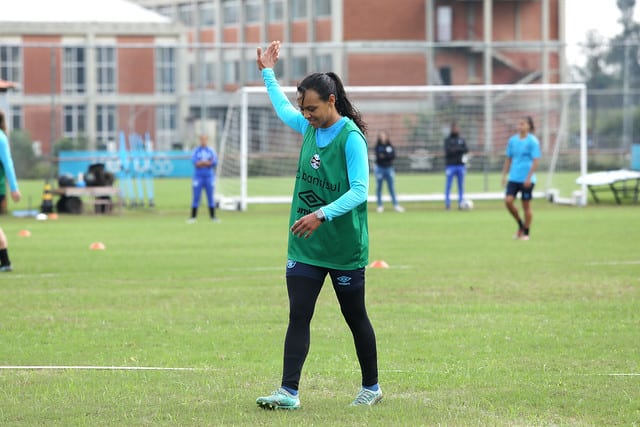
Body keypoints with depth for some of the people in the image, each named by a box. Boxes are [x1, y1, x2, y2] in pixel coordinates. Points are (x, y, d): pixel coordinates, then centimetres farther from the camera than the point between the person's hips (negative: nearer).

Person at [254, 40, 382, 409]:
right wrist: (268, 73, 33)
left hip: (345, 249, -6)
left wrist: (322, 215, -35)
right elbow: (283, 108, 28)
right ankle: (289, 392, -7)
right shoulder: (309, 126, 4)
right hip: (305, 245, 6)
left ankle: (371, 388, 25)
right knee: (298, 317, -4)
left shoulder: (351, 138, -17)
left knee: (356, 318, 9)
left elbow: (360, 191, -25)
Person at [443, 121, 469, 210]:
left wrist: (456, 149, -13)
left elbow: (466, 150, -2)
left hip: (461, 165, 3)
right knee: (448, 186, -5)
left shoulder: (461, 140, 14)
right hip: (450, 165, -3)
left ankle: (461, 203, 5)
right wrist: (459, 150, -12)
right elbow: (447, 150, -10)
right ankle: (447, 204, -3)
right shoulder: (447, 140, 5)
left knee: (461, 186, 2)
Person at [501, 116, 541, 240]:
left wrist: (529, 177, -17)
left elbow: (536, 161, -10)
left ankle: (526, 233, 14)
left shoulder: (533, 141, -7)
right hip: (514, 178, 4)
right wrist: (504, 175, 10)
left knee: (526, 205, 2)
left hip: (527, 179, -4)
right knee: (508, 201, -10)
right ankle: (520, 225, 12)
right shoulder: (512, 140, 8)